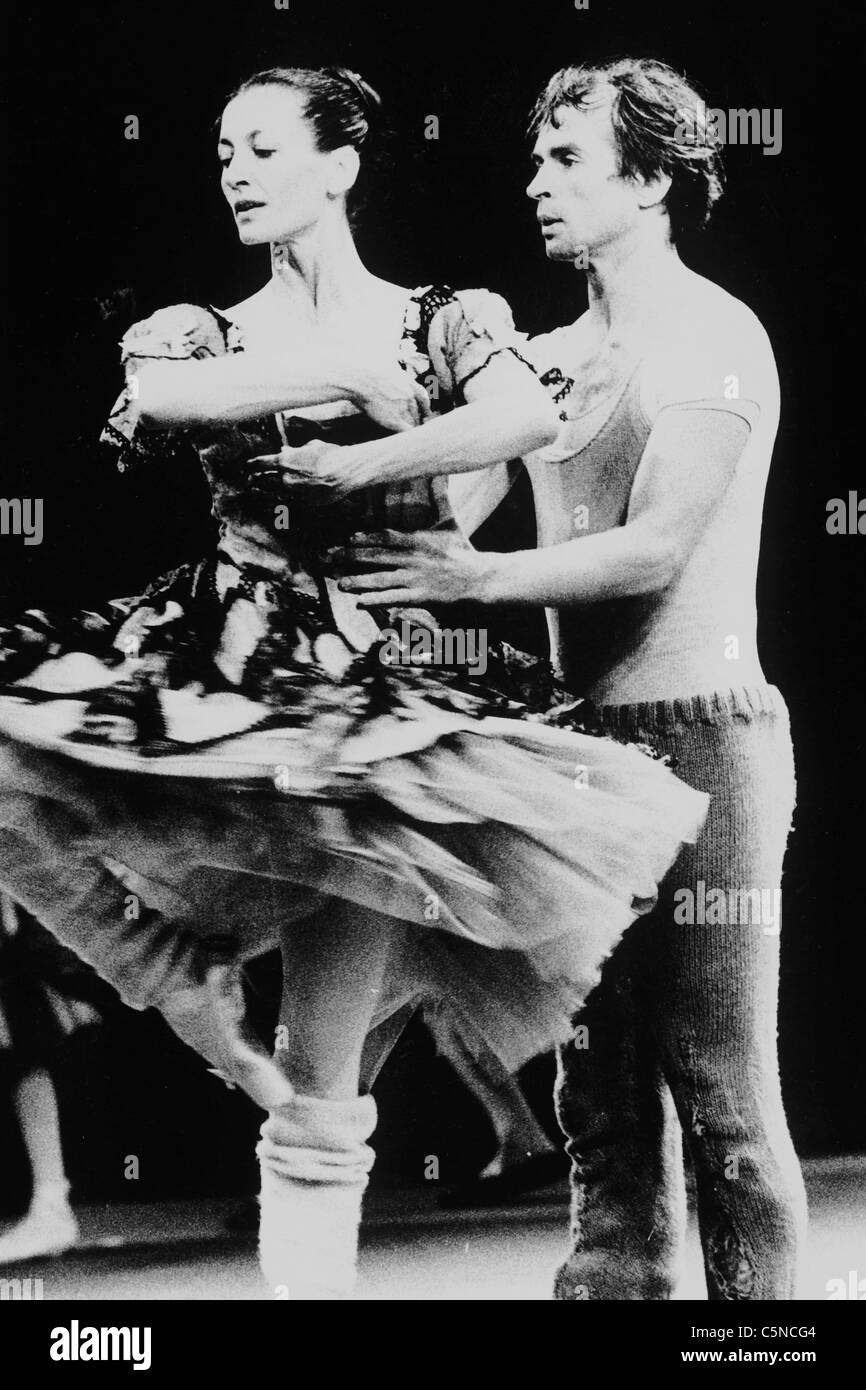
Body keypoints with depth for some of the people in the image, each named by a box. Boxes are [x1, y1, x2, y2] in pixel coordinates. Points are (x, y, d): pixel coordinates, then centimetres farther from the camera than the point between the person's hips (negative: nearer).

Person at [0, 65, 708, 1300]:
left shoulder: (446, 319, 7)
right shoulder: (198, 335, 11)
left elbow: (531, 420, -15)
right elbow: (153, 397, -15)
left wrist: (351, 467, -15)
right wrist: (348, 371, -12)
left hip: (382, 684, -2)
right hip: (230, 671, 3)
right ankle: (192, 983, -1)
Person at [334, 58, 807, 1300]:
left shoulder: (713, 337, -6)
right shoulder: (551, 358, 15)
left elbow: (654, 550, -17)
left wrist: (473, 579, -23)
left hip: (698, 736, -7)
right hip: (590, 737, 7)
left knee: (721, 1088, -2)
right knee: (601, 1088, 11)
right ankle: (616, 1281, 20)